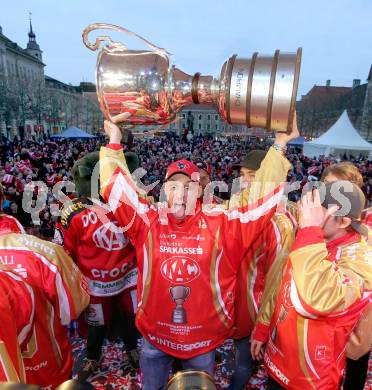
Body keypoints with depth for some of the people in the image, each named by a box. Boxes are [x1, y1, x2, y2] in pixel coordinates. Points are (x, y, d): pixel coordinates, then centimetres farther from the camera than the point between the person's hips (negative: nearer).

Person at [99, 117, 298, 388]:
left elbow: (260, 197, -12)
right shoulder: (148, 221, -12)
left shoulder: (220, 223, -14)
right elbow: (117, 188, -9)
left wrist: (279, 147, -12)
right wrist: (114, 143, -8)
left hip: (204, 336, 0)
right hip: (155, 335, 1)